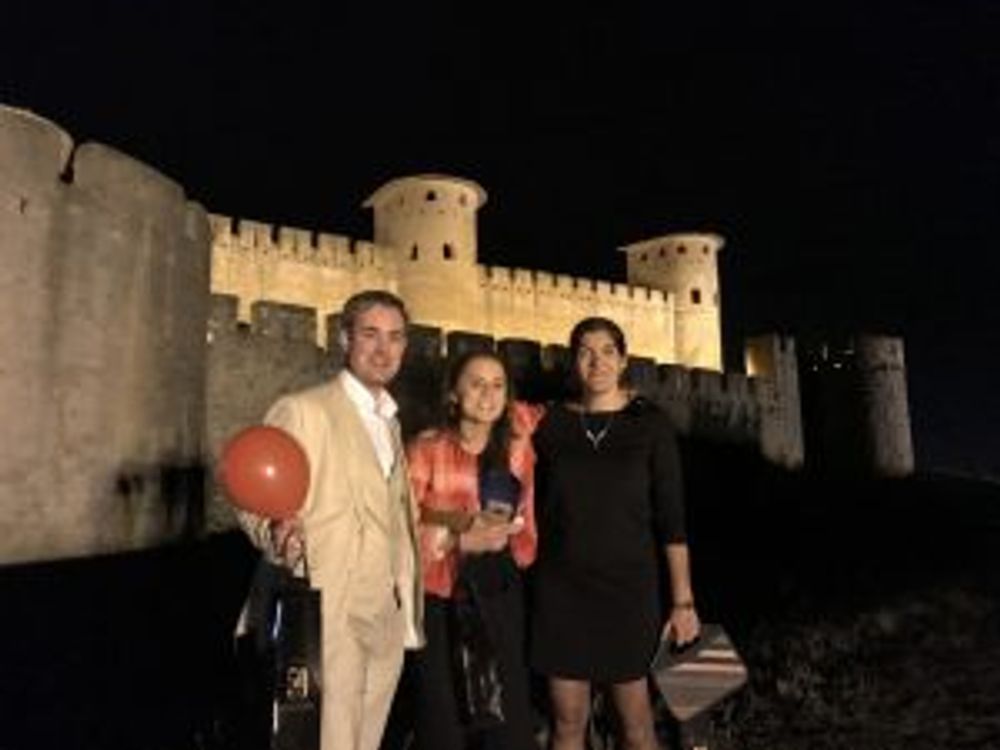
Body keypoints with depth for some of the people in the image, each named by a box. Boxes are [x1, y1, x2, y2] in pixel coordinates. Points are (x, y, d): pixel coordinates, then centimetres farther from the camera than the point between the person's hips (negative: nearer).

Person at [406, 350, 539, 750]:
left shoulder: (519, 450, 8)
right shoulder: (426, 448, -6)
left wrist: (505, 533, -7)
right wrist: (459, 539, -18)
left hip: (500, 601, 4)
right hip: (441, 602, -3)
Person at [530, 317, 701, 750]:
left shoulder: (649, 423, -3)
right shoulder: (552, 424, 2)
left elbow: (671, 517, -4)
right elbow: (539, 509, 7)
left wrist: (683, 601, -8)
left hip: (628, 585, -1)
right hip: (562, 589, 2)